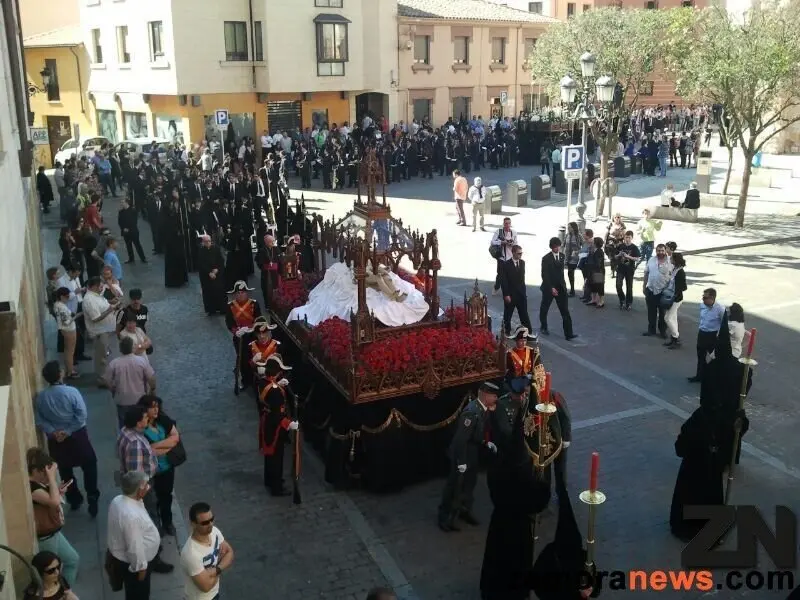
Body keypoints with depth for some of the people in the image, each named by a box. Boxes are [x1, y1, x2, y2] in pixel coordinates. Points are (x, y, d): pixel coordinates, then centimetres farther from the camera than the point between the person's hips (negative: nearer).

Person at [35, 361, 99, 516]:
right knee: (89, 467, 12)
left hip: (55, 440, 3)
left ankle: (74, 500, 31)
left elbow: (38, 420, -7)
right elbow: (82, 415, -20)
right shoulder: (72, 392, -17)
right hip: (77, 436, -3)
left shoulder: (40, 397, -6)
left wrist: (52, 432, -8)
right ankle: (92, 498, 8)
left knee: (65, 471, 20)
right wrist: (68, 431, -14)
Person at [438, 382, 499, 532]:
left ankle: (464, 511, 42)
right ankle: (445, 518, 20)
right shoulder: (471, 411, -30)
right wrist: (461, 461, -25)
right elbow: (461, 438, -28)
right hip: (462, 455, -9)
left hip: (472, 453, 9)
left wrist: (487, 443, -1)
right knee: (455, 486, 5)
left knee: (469, 483, 23)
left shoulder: (483, 409, -2)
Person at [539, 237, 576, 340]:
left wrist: (563, 283, 11)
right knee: (544, 308, 14)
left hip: (561, 287, 4)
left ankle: (568, 333, -8)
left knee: (565, 311, -5)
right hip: (549, 287, -4)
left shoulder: (562, 256, 5)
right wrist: (551, 288, -20)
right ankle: (544, 327, 36)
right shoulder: (546, 258, -12)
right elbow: (545, 275, -14)